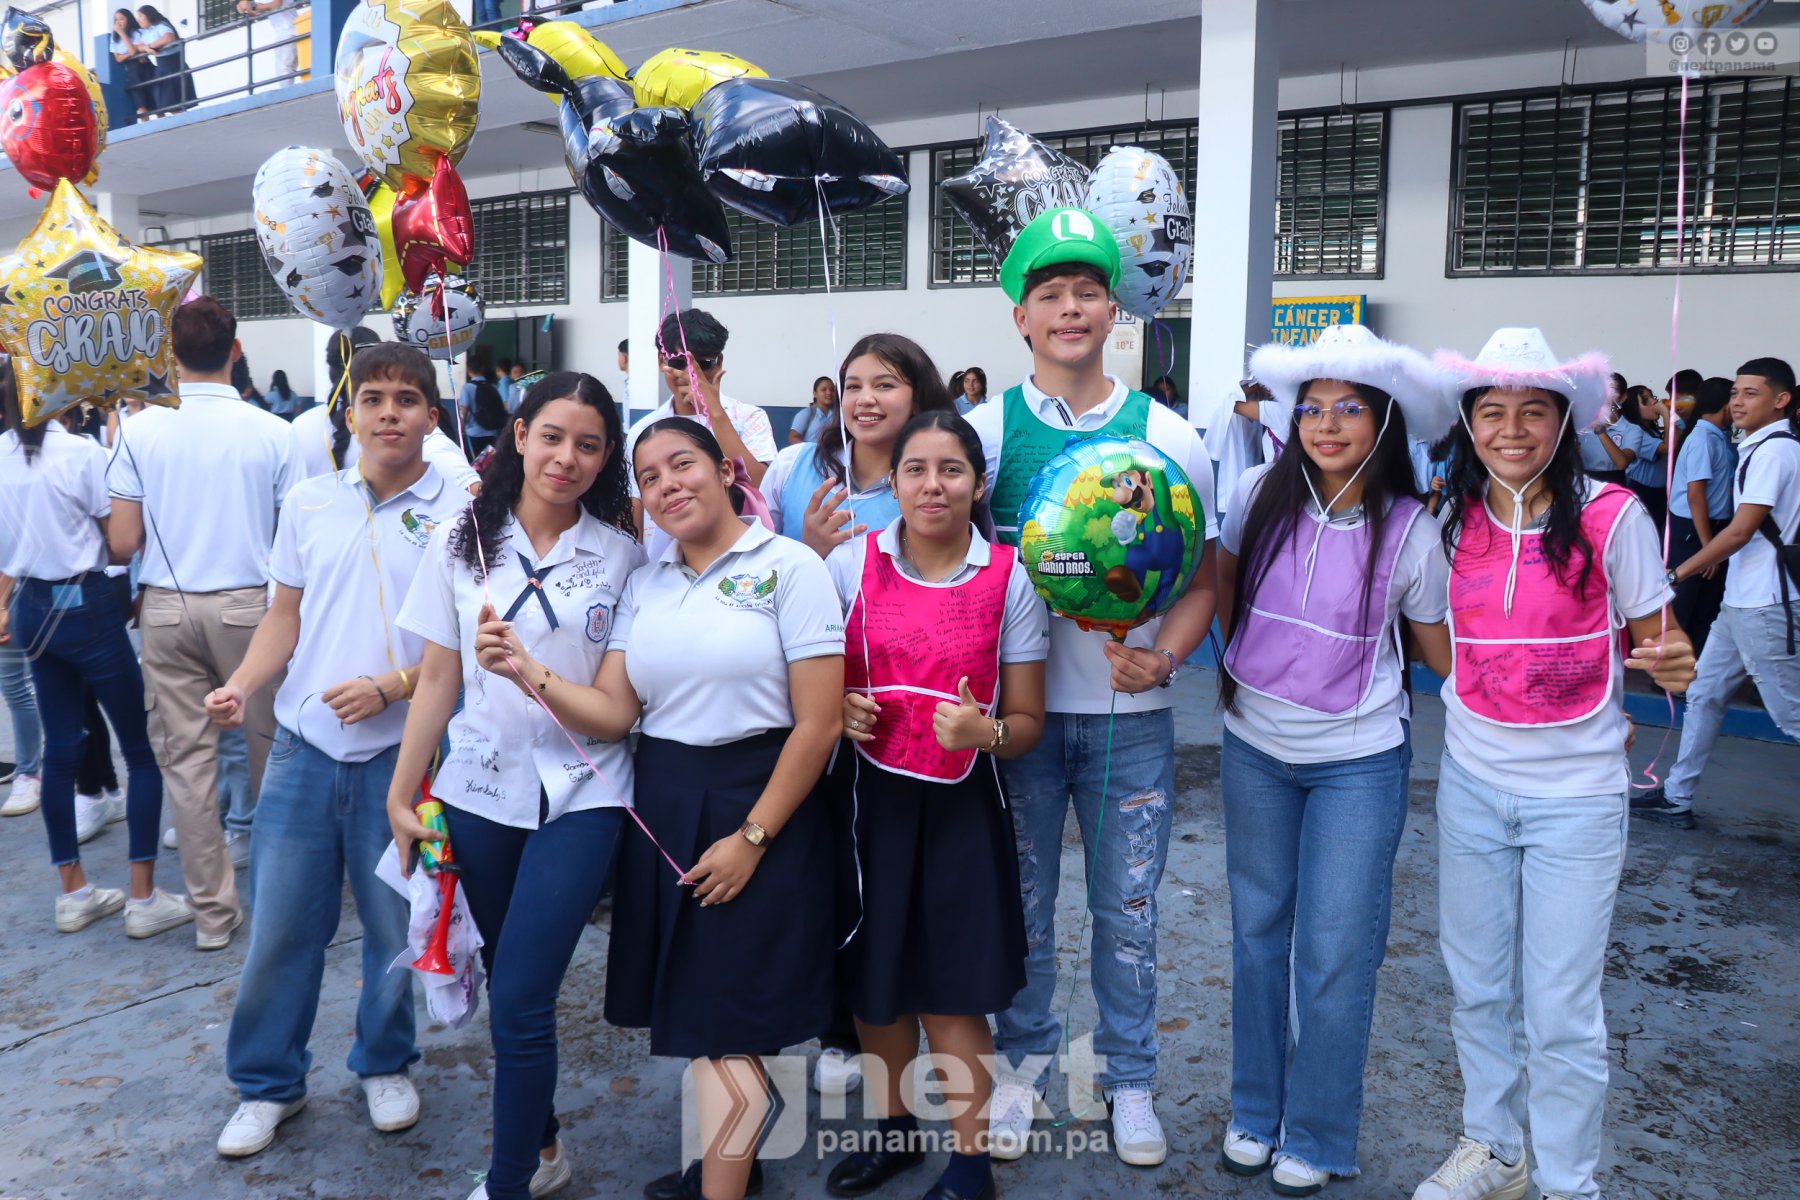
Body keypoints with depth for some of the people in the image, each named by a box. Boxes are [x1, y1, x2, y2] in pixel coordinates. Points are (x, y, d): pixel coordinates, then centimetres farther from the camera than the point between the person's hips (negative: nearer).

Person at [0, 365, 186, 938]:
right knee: (143, 751, 2)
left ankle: (72, 893, 22)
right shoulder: (83, 454, -14)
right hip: (85, 606, -7)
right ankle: (144, 899, 3)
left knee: (60, 748, 14)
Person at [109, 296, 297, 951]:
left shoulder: (140, 430, -4)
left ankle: (213, 910, 14)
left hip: (168, 608, 1)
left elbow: (123, 542, -4)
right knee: (268, 744, 14)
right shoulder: (272, 432, -8)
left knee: (187, 755, 7)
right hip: (249, 603, -1)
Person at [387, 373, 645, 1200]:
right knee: (508, 987, 15)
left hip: (578, 796, -2)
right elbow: (437, 680, 4)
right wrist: (401, 796, 4)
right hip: (479, 790, 3)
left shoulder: (622, 554, -3)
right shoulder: (461, 542, 1)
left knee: (520, 1003, -8)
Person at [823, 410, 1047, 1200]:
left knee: (952, 993, 4)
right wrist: (837, 711, -12)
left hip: (960, 806, -2)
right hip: (866, 799, 2)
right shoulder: (850, 564, -2)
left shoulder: (1009, 580, -6)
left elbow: (1026, 724, -1)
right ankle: (895, 1125, 40)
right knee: (872, 979, 15)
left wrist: (984, 732, -23)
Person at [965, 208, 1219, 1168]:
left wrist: (1162, 657, -16)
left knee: (1127, 911, 11)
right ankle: (1024, 1062, 34)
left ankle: (1129, 1077, 31)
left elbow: (1203, 581, 2)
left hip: (1131, 716, 0)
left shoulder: (1167, 435, -2)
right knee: (1021, 903, 13)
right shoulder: (989, 428, -2)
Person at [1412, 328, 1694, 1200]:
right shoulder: (1451, 522, -1)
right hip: (1472, 782, 4)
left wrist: (1672, 666, -23)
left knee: (1560, 1008, 3)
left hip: (1575, 794, -3)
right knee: (1477, 986, 16)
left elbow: (1651, 645, -4)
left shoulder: (1609, 516, -11)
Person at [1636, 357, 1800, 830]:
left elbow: (1740, 531, -18)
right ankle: (1676, 799, 20)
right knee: (1704, 696, 13)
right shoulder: (1762, 447, 14)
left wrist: (1679, 572, -12)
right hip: (1741, 601, 10)